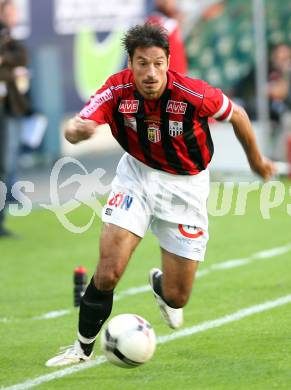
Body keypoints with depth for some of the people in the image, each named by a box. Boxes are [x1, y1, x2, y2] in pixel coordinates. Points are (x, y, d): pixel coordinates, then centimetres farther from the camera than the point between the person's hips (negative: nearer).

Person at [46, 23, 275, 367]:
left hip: (185, 185, -1)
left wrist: (256, 161, 9)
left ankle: (160, 285, 42)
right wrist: (76, 130, -57)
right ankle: (83, 348, 3)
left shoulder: (194, 94, -26)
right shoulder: (117, 90, -21)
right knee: (108, 271, -17)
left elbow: (237, 115, -6)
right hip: (137, 174, 1)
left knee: (176, 298, 2)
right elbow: (76, 129, -32)